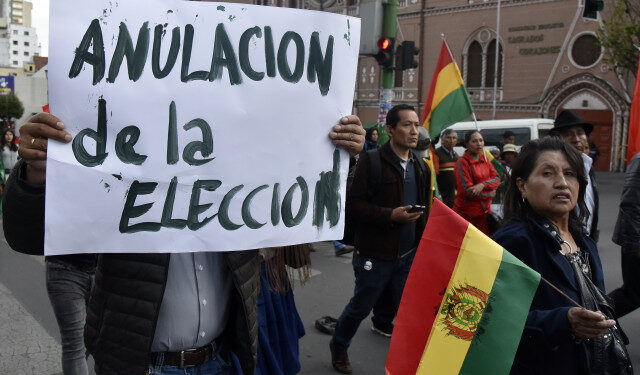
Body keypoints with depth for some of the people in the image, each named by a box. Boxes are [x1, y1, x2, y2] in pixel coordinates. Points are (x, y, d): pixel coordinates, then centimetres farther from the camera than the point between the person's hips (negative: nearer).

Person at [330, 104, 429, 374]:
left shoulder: (419, 165, 9)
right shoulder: (372, 161, -13)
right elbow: (355, 203, -17)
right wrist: (390, 215, -25)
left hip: (407, 253, 7)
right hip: (375, 253, -6)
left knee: (399, 303, 22)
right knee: (360, 306, 6)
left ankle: (382, 323, 54)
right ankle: (338, 346, 30)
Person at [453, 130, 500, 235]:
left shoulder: (484, 159, 10)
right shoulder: (462, 162, -11)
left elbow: (497, 178, 3)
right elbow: (468, 191, -16)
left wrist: (483, 185, -16)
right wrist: (490, 194, -7)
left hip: (485, 210, 6)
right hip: (466, 213, -6)